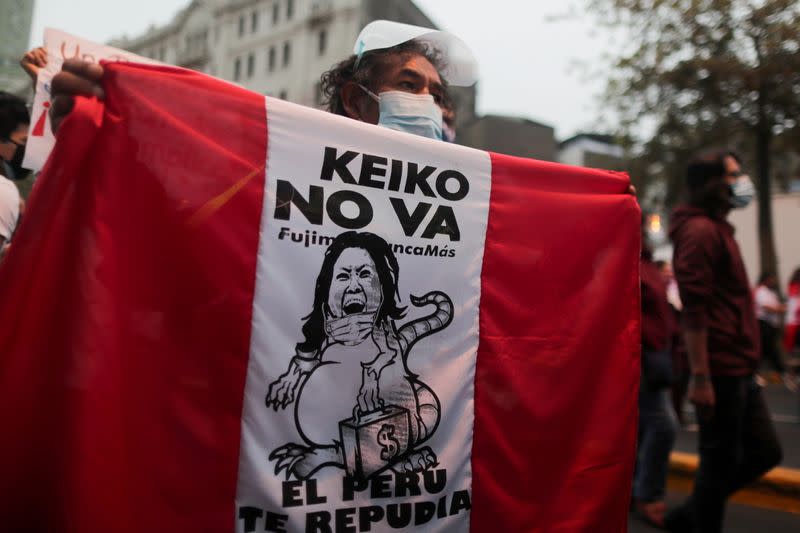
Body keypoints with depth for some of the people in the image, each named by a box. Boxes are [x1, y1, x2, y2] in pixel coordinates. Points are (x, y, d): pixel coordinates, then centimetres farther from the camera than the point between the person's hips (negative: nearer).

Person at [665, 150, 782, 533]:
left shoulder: (717, 228, 18)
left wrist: (745, 364, 20)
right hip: (720, 370, -10)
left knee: (764, 451, 16)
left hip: (738, 369, 10)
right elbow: (694, 311, -21)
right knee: (721, 461, 2)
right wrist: (700, 377, -24)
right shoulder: (700, 230, -14)